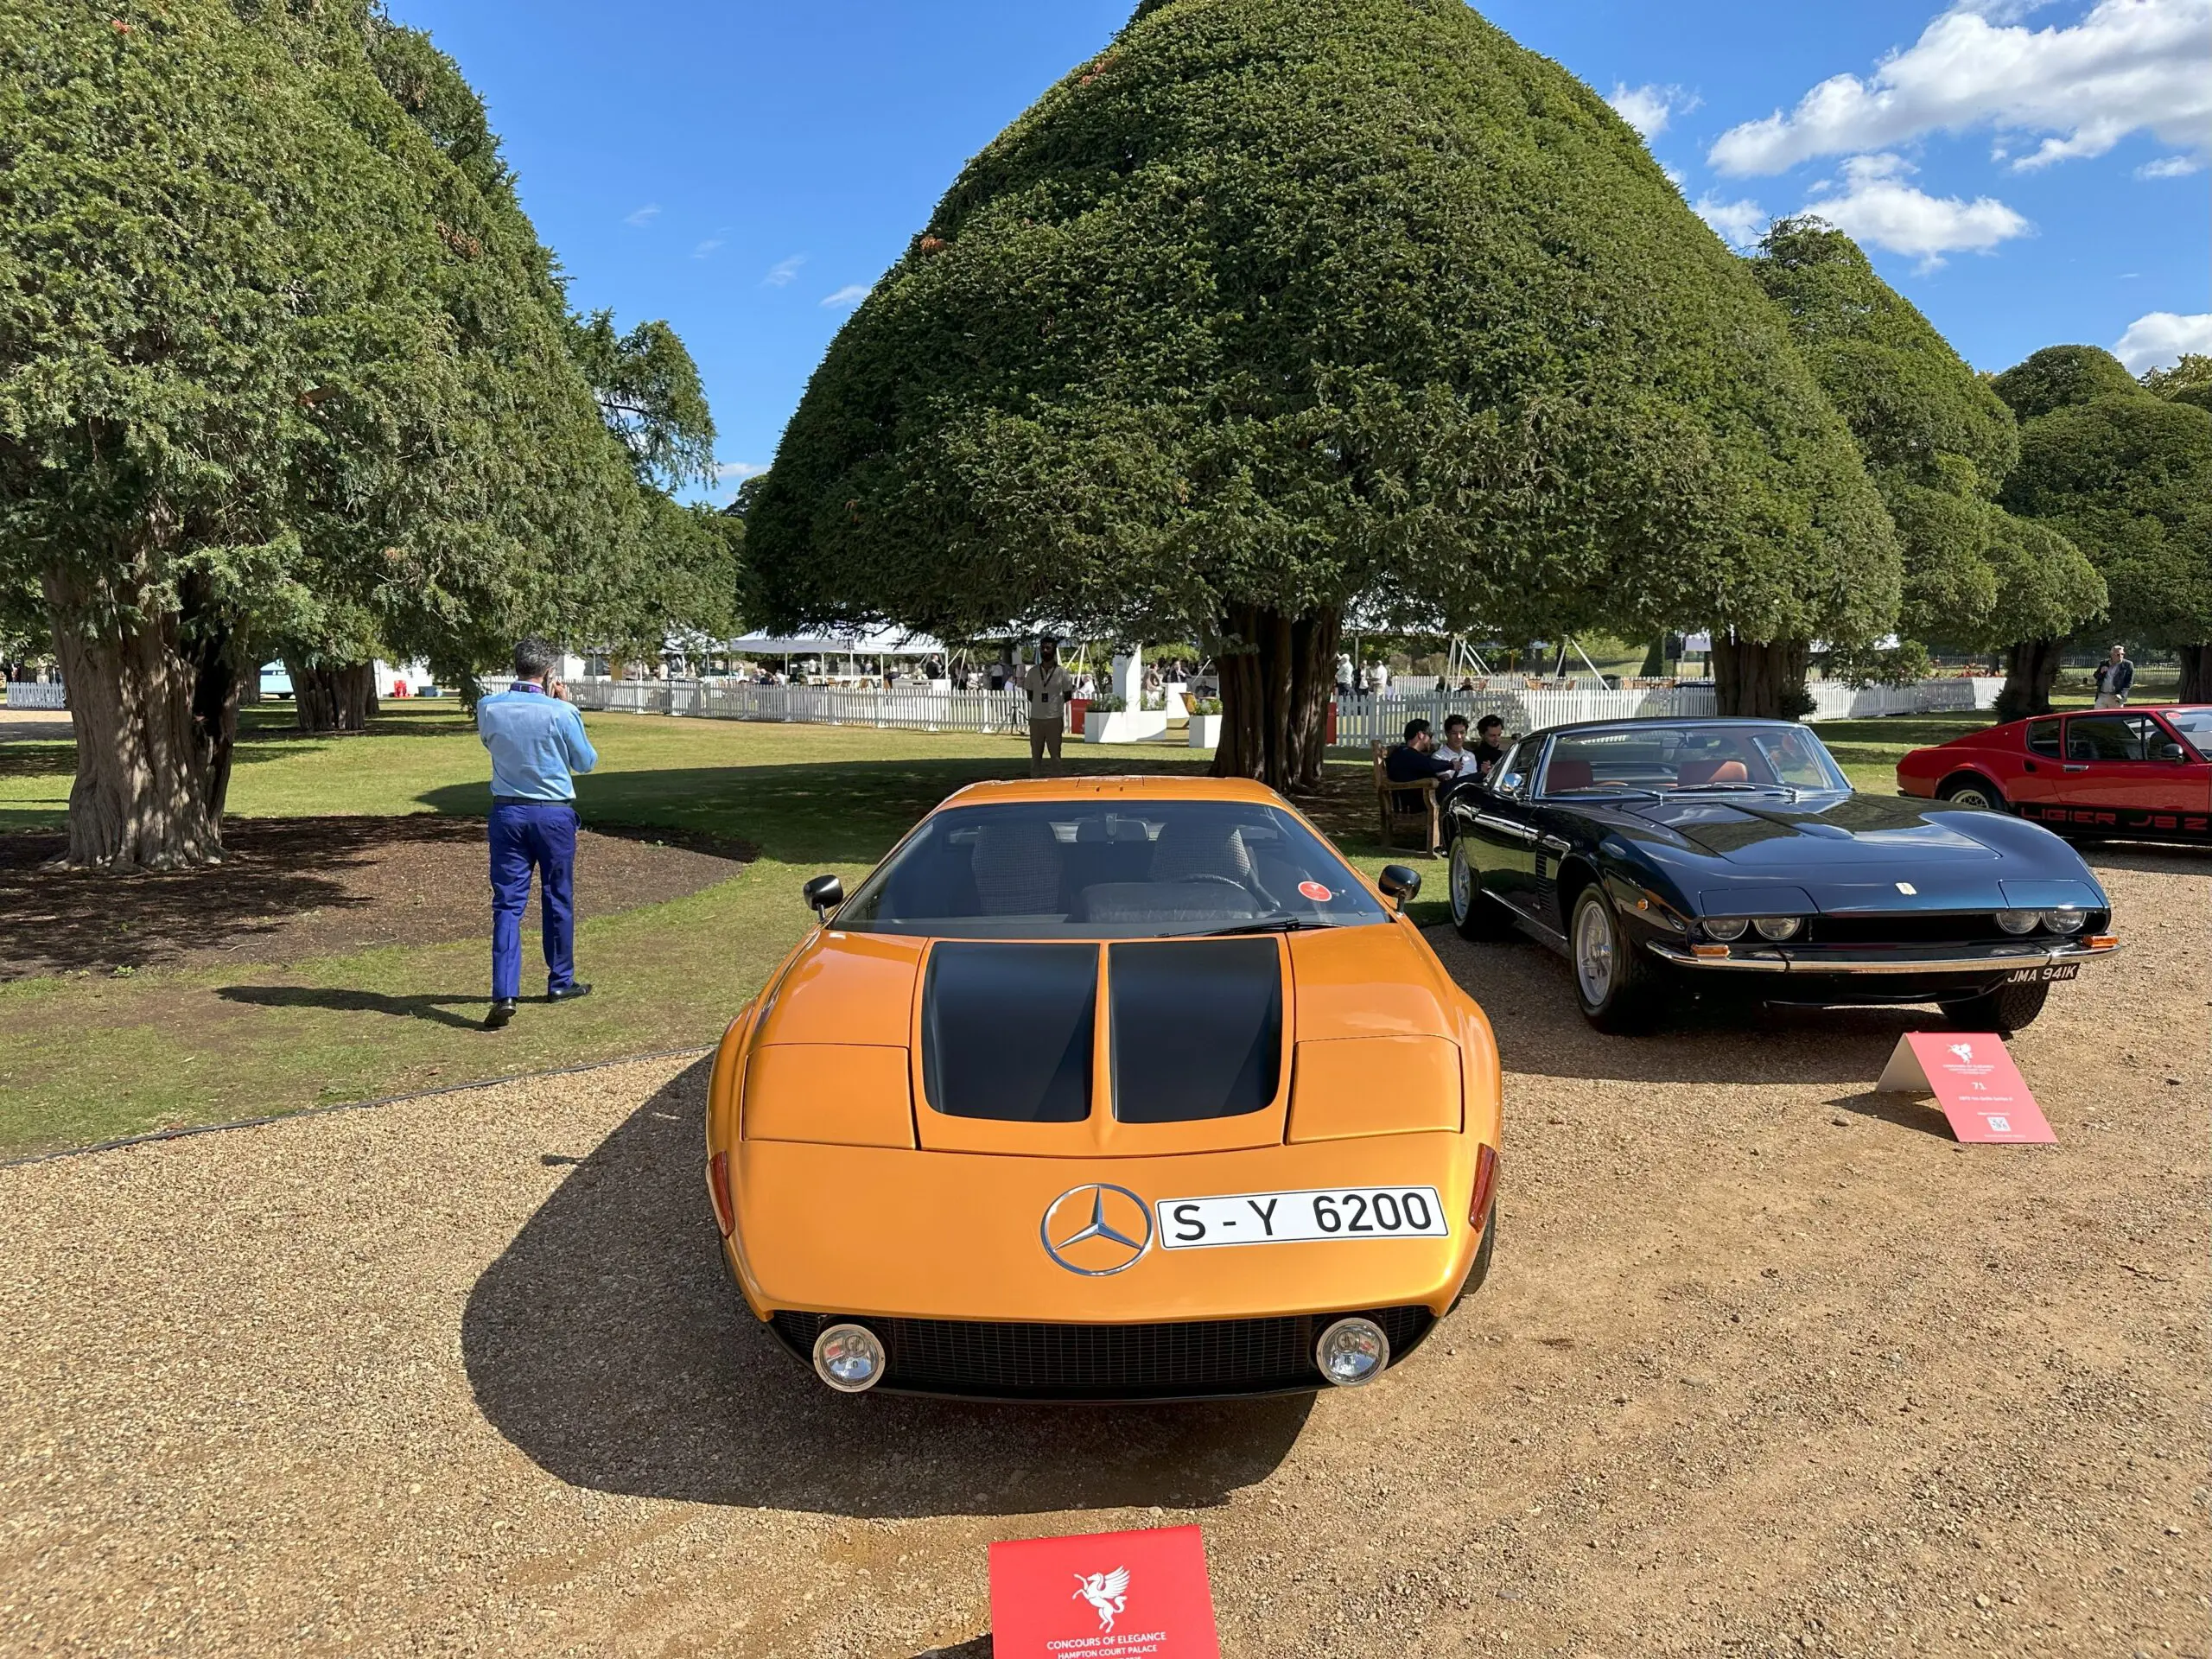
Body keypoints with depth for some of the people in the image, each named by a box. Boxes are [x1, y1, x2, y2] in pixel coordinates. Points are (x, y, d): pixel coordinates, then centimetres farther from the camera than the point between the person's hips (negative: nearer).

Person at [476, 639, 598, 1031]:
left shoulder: (488, 708, -4)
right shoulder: (560, 713, -14)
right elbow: (586, 762, 1)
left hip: (507, 813, 2)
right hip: (554, 814, -2)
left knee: (507, 903, 1)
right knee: (558, 900, 14)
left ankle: (504, 994, -11)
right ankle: (560, 982, 27)